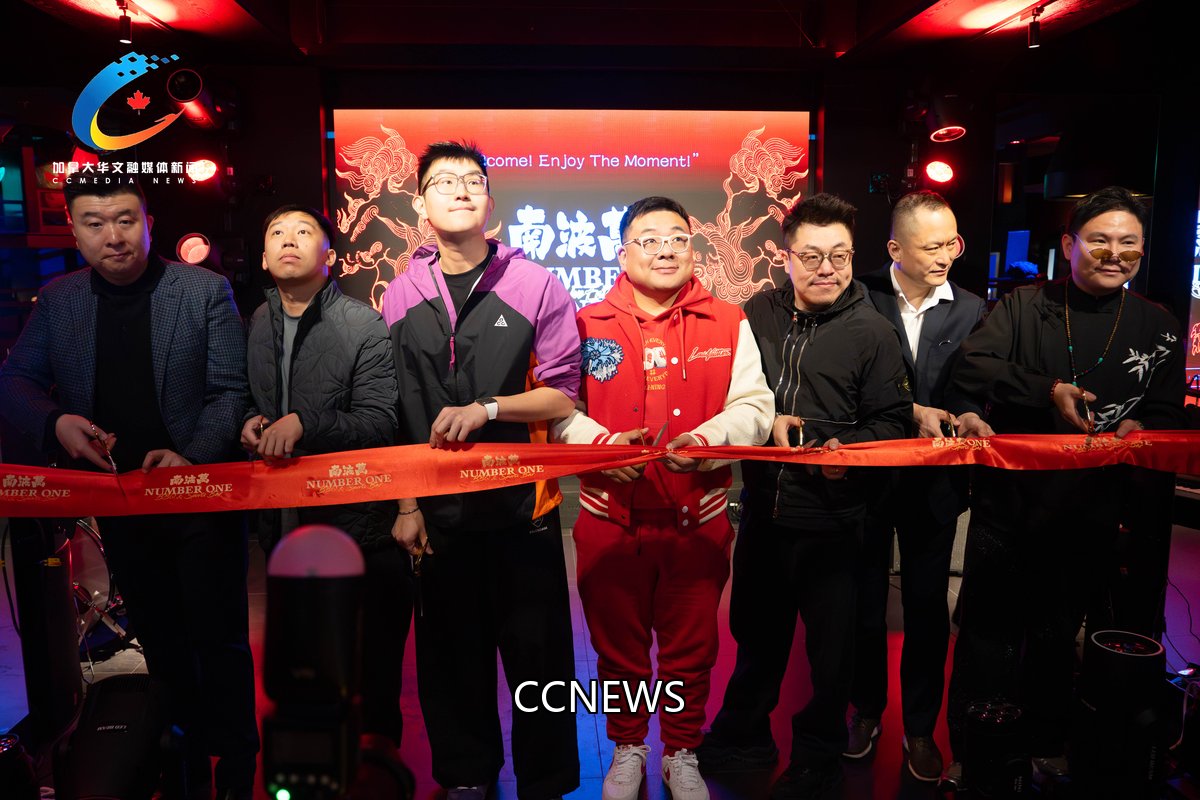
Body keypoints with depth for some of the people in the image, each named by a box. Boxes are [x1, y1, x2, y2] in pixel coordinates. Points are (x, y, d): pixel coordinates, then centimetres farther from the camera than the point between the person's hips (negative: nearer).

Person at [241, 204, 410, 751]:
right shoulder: (256, 325, 5)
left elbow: (379, 422, -17)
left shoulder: (365, 326, -12)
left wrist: (302, 424, -26)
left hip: (356, 517, -5)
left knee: (373, 650, 7)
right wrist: (252, 420, -2)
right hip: (285, 517, 6)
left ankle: (379, 737, 29)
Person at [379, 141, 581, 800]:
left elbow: (562, 398, -4)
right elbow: (395, 411, 6)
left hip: (522, 504, -2)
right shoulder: (401, 295, 6)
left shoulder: (535, 286, -3)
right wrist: (405, 505, 4)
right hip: (439, 509, 3)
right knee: (450, 652, 13)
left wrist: (485, 409, -17)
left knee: (536, 649, 6)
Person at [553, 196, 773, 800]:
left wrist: (706, 439, -20)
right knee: (618, 648, 14)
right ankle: (627, 749, 38)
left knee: (691, 650, 14)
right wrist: (602, 442, -17)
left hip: (699, 520, 1)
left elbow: (754, 407, -1)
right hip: (610, 519, 0)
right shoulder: (588, 324, 0)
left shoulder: (728, 324, 3)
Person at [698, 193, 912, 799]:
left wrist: (850, 450, -22)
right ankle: (743, 738, 41)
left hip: (832, 517, -3)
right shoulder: (757, 314, 5)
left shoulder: (874, 332, -3)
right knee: (756, 632, 20)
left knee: (831, 647, 10)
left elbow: (891, 421, -5)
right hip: (762, 505, 3)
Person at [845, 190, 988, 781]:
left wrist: (968, 416, -20)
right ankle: (866, 710, 35)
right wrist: (911, 411, -20)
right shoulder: (861, 297, -8)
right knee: (865, 600, 14)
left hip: (935, 481, 2)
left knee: (928, 607, 12)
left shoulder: (971, 310, 1)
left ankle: (920, 726, 30)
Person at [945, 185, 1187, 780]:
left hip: (1087, 512, 2)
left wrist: (1137, 427, -14)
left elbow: (1167, 414, 8)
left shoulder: (1158, 327, 6)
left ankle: (1048, 748, 38)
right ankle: (971, 753, 23)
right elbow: (970, 368, -15)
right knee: (986, 631, 5)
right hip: (1007, 501, -2)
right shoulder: (1024, 307, -2)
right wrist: (1049, 391, -25)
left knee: (1058, 635, 18)